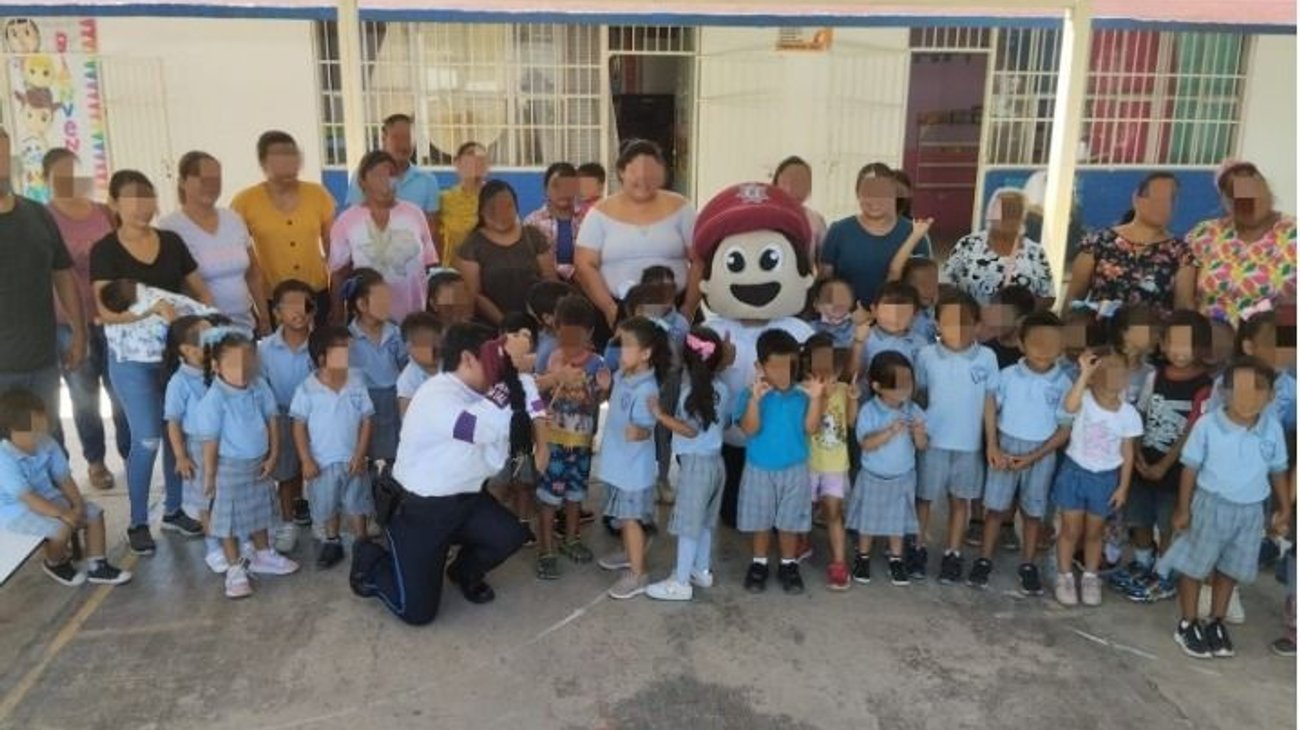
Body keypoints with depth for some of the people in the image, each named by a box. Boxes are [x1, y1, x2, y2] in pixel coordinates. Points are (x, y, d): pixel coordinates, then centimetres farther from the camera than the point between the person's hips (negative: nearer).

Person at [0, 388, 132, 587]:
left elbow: (64, 478, -1)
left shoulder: (47, 445, -6)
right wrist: (62, 514, -31)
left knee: (94, 512, -2)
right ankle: (55, 564, 6)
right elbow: (27, 498, -30)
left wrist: (78, 505, -15)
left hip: (47, 496, 8)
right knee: (61, 528, -28)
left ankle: (97, 567, 7)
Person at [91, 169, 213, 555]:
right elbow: (106, 310, -15)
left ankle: (173, 509, 27)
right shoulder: (105, 251, -5)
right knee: (147, 440, -4)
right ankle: (138, 522, 14)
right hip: (133, 359, -4)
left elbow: (200, 291, 11)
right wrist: (154, 308, -29)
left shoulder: (172, 242, 5)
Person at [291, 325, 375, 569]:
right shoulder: (306, 389, -14)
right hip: (322, 461, -1)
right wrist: (306, 460, -9)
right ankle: (332, 542, 35)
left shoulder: (357, 383, -9)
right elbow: (299, 426, -7)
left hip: (352, 459, 1)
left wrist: (360, 455, -7)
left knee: (356, 505, 13)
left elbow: (366, 420, -3)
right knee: (327, 507, 16)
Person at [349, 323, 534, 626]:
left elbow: (492, 463, 0)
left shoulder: (472, 397, 3)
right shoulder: (437, 397, -25)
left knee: (510, 535, -12)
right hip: (417, 509, -8)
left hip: (464, 498, 8)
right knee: (417, 610, -8)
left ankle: (465, 572, 21)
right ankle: (370, 561, 22)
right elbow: (488, 428, -41)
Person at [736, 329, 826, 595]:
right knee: (761, 522, 13)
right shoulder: (751, 394, -12)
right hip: (760, 470, -1)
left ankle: (788, 565, 29)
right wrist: (755, 399, -34)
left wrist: (816, 399, -24)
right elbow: (749, 429, -21)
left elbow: (811, 428, -13)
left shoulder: (801, 394, -7)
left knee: (790, 522, 12)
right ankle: (759, 564, 29)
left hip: (794, 470, 1)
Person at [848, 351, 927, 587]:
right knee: (868, 520, 14)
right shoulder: (869, 411, -18)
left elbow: (923, 447, -7)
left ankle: (896, 560, 30)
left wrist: (919, 434, -29)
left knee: (898, 520, 14)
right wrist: (890, 431, -36)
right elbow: (866, 443, -24)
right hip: (873, 477, -2)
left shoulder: (914, 411, -9)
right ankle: (862, 557, 32)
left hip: (903, 478, 2)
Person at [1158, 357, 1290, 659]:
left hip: (1251, 511, 4)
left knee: (1230, 569, 17)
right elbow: (1191, 468, -9)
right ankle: (1187, 625, 24)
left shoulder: (1273, 429, -6)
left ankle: (1216, 623, 35)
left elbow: (1278, 471, 8)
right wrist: (1183, 510, -7)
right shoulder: (1207, 425, -17)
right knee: (1194, 566, 7)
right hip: (1211, 505, -3)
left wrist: (1284, 509, 11)